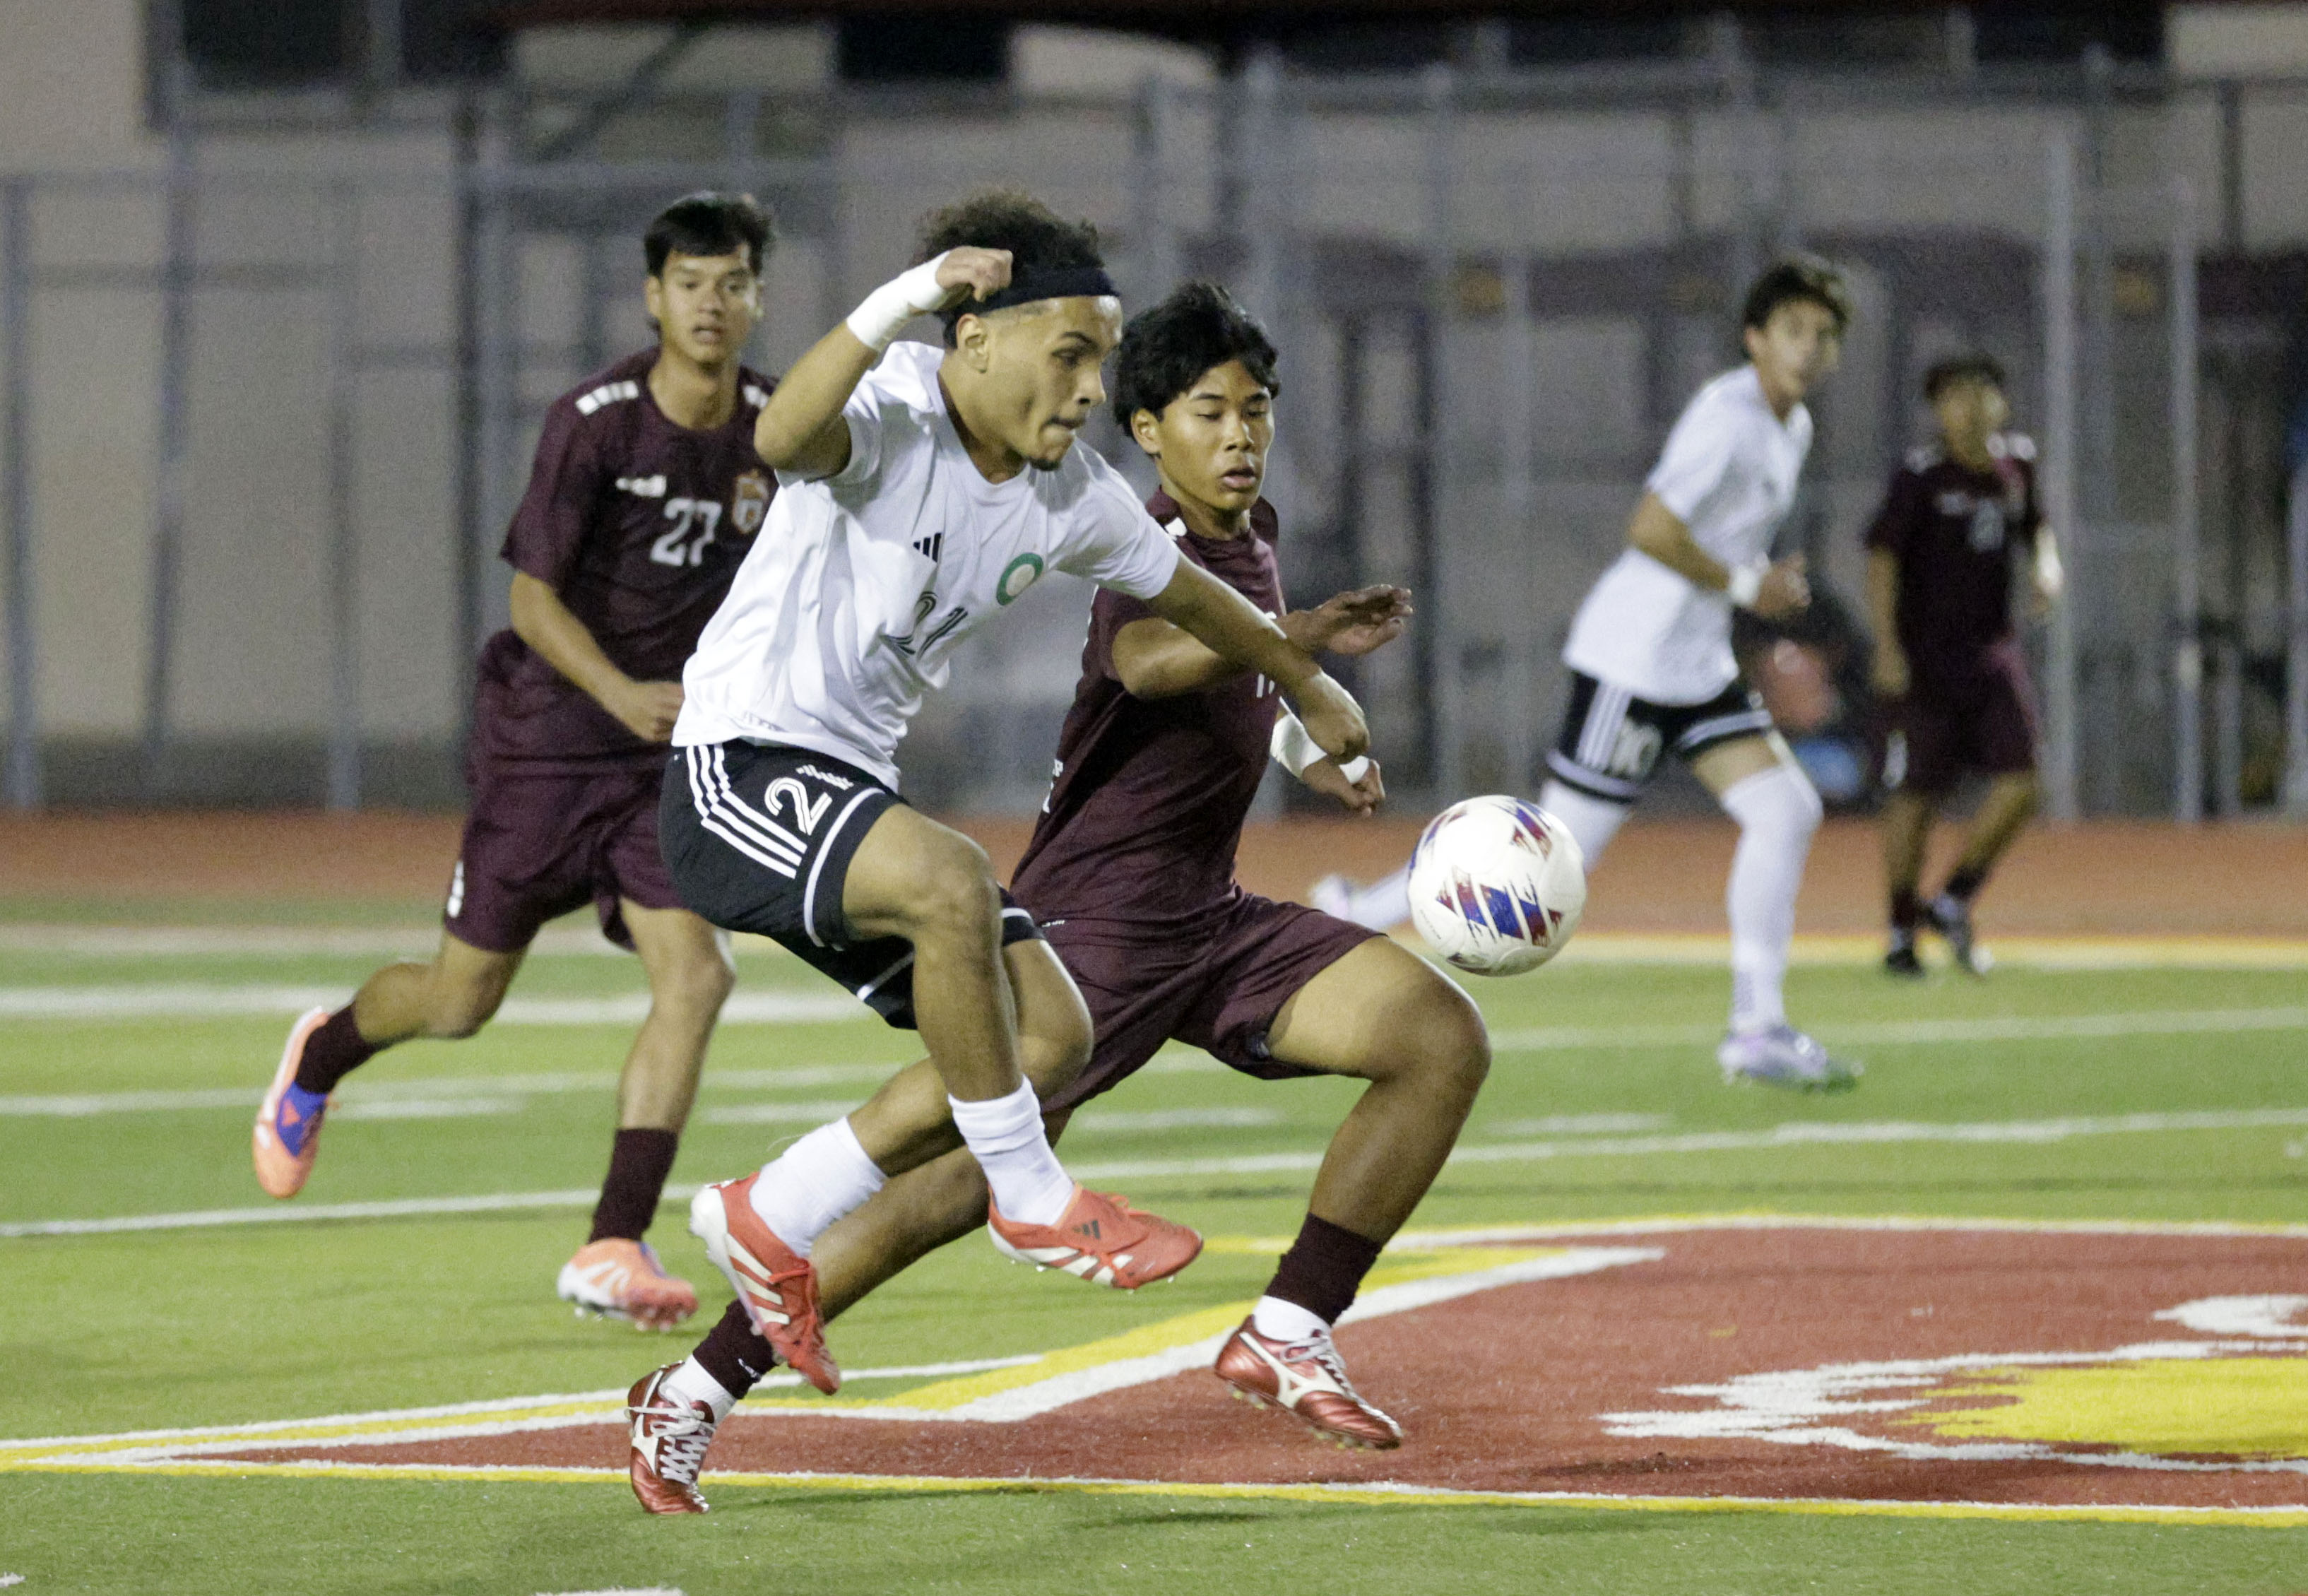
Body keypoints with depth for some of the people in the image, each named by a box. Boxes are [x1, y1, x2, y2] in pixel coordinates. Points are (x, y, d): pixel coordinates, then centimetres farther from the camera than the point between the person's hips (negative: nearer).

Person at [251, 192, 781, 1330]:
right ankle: (321, 1057, 41)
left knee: (695, 975, -17)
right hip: (548, 735, -3)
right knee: (461, 1000, 5)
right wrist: (622, 693, -30)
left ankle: (611, 1251, -14)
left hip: (675, 751, 3)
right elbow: (534, 601, -16)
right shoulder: (594, 423, -16)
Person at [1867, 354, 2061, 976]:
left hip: (1993, 650, 5)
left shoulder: (2018, 462, 7)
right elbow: (1882, 556, -12)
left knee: (2019, 780, -8)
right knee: (1915, 796, -1)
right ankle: (1902, 931, 12)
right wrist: (1887, 647, -20)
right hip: (1926, 655, -5)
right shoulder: (1921, 475, -10)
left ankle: (1953, 903, 10)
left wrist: (2046, 566, 3)